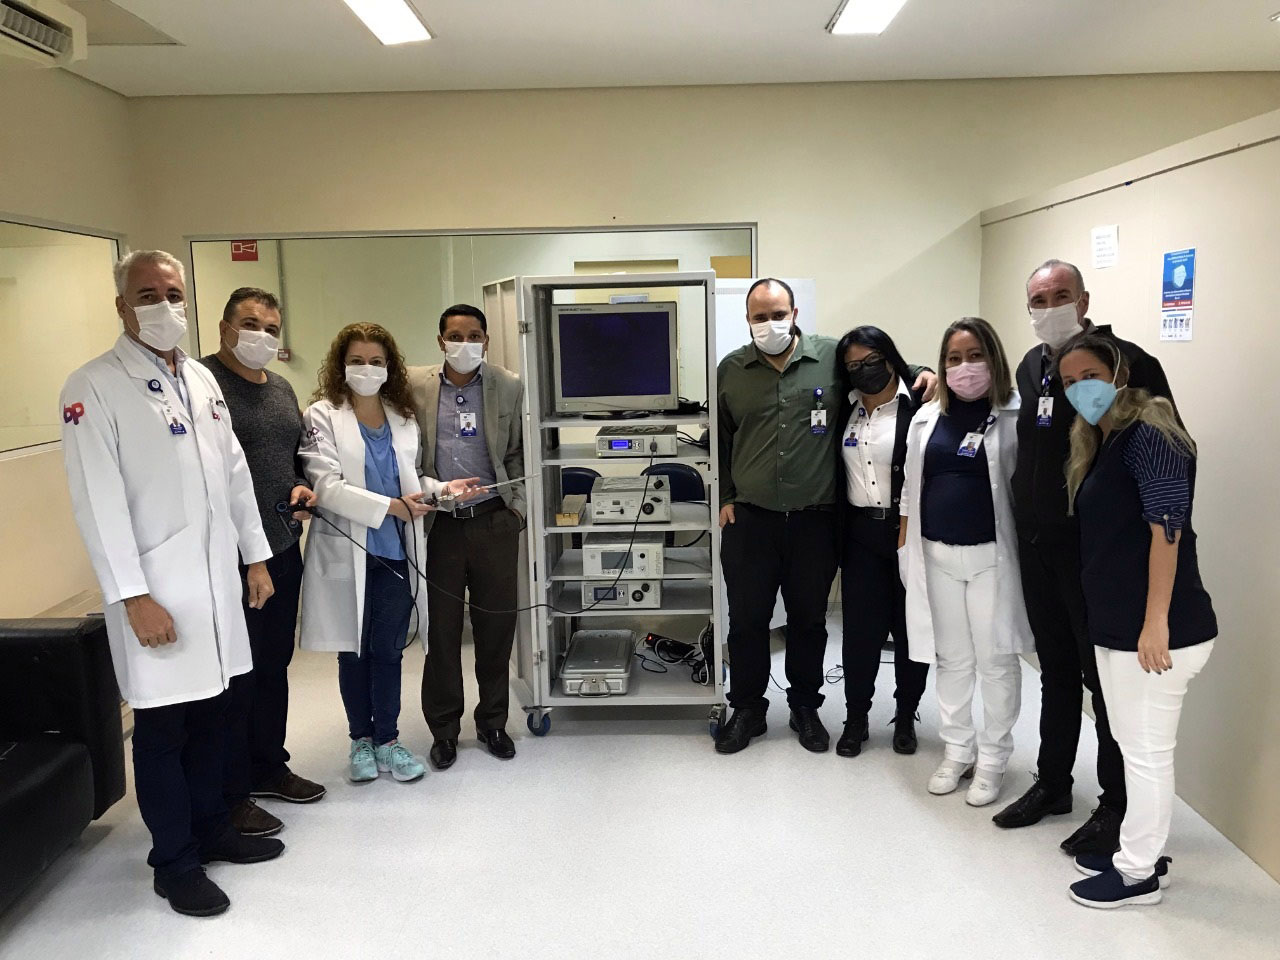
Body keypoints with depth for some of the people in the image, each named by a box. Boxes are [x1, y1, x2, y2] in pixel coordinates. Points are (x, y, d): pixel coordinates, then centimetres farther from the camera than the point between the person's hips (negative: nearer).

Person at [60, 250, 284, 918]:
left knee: (211, 714, 15)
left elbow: (235, 474, 15)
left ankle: (210, 827, 33)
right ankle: (175, 862, 21)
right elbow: (98, 501, -14)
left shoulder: (201, 380, 12)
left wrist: (255, 557, 13)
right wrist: (133, 597, -17)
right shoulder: (94, 388, -9)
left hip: (218, 581, 6)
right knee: (163, 729, 5)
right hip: (155, 591, -6)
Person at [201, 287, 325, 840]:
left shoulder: (281, 388, 15)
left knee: (274, 664, 18)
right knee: (236, 674, 2)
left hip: (282, 548, 8)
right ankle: (231, 793, 16)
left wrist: (300, 486, 4)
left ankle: (269, 766, 34)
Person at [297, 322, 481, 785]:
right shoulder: (322, 416, -5)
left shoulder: (404, 419, 7)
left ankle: (387, 738, 24)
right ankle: (361, 738, 28)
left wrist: (441, 488, -4)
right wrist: (390, 507, -20)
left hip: (396, 554, 3)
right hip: (347, 553, -3)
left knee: (389, 651, 10)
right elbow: (326, 486, -15)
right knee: (353, 652, 11)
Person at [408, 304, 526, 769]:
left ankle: (492, 722, 25)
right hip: (438, 524, -1)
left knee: (496, 626, 8)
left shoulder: (509, 387, 3)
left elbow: (518, 453, 8)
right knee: (440, 628, 6)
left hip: (494, 522, 1)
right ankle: (444, 730, 21)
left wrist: (516, 506, 2)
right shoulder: (415, 386, 1)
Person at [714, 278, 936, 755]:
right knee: (747, 621, 9)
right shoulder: (731, 370, 5)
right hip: (749, 520, 1)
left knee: (809, 620, 12)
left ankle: (805, 707, 31)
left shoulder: (832, 357, 0)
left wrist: (920, 372, -3)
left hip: (814, 521, 0)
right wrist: (725, 498, 7)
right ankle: (747, 709, 26)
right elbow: (720, 441, 11)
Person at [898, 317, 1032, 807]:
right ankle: (957, 751, 29)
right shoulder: (928, 416, 9)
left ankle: (992, 759, 22)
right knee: (951, 658, 14)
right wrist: (906, 545, 10)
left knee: (995, 659, 6)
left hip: (991, 555, -4)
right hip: (936, 555, 4)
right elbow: (911, 486, 13)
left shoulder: (1015, 414, -6)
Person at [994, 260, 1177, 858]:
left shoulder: (1126, 360, -12)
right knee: (1056, 668, 18)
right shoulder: (1031, 366, 10)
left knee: (1104, 675, 3)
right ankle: (1052, 784, 31)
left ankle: (1117, 806, 19)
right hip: (1037, 543, 7)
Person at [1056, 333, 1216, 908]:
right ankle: (1139, 849, 32)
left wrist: (1157, 621, -24)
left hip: (1155, 629, -9)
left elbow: (1167, 528, -21)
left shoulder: (1148, 435, -14)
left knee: (1147, 751, 3)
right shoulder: (1097, 445, 14)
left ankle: (1138, 874, 16)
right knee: (1131, 745, 18)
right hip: (1113, 626, 9)